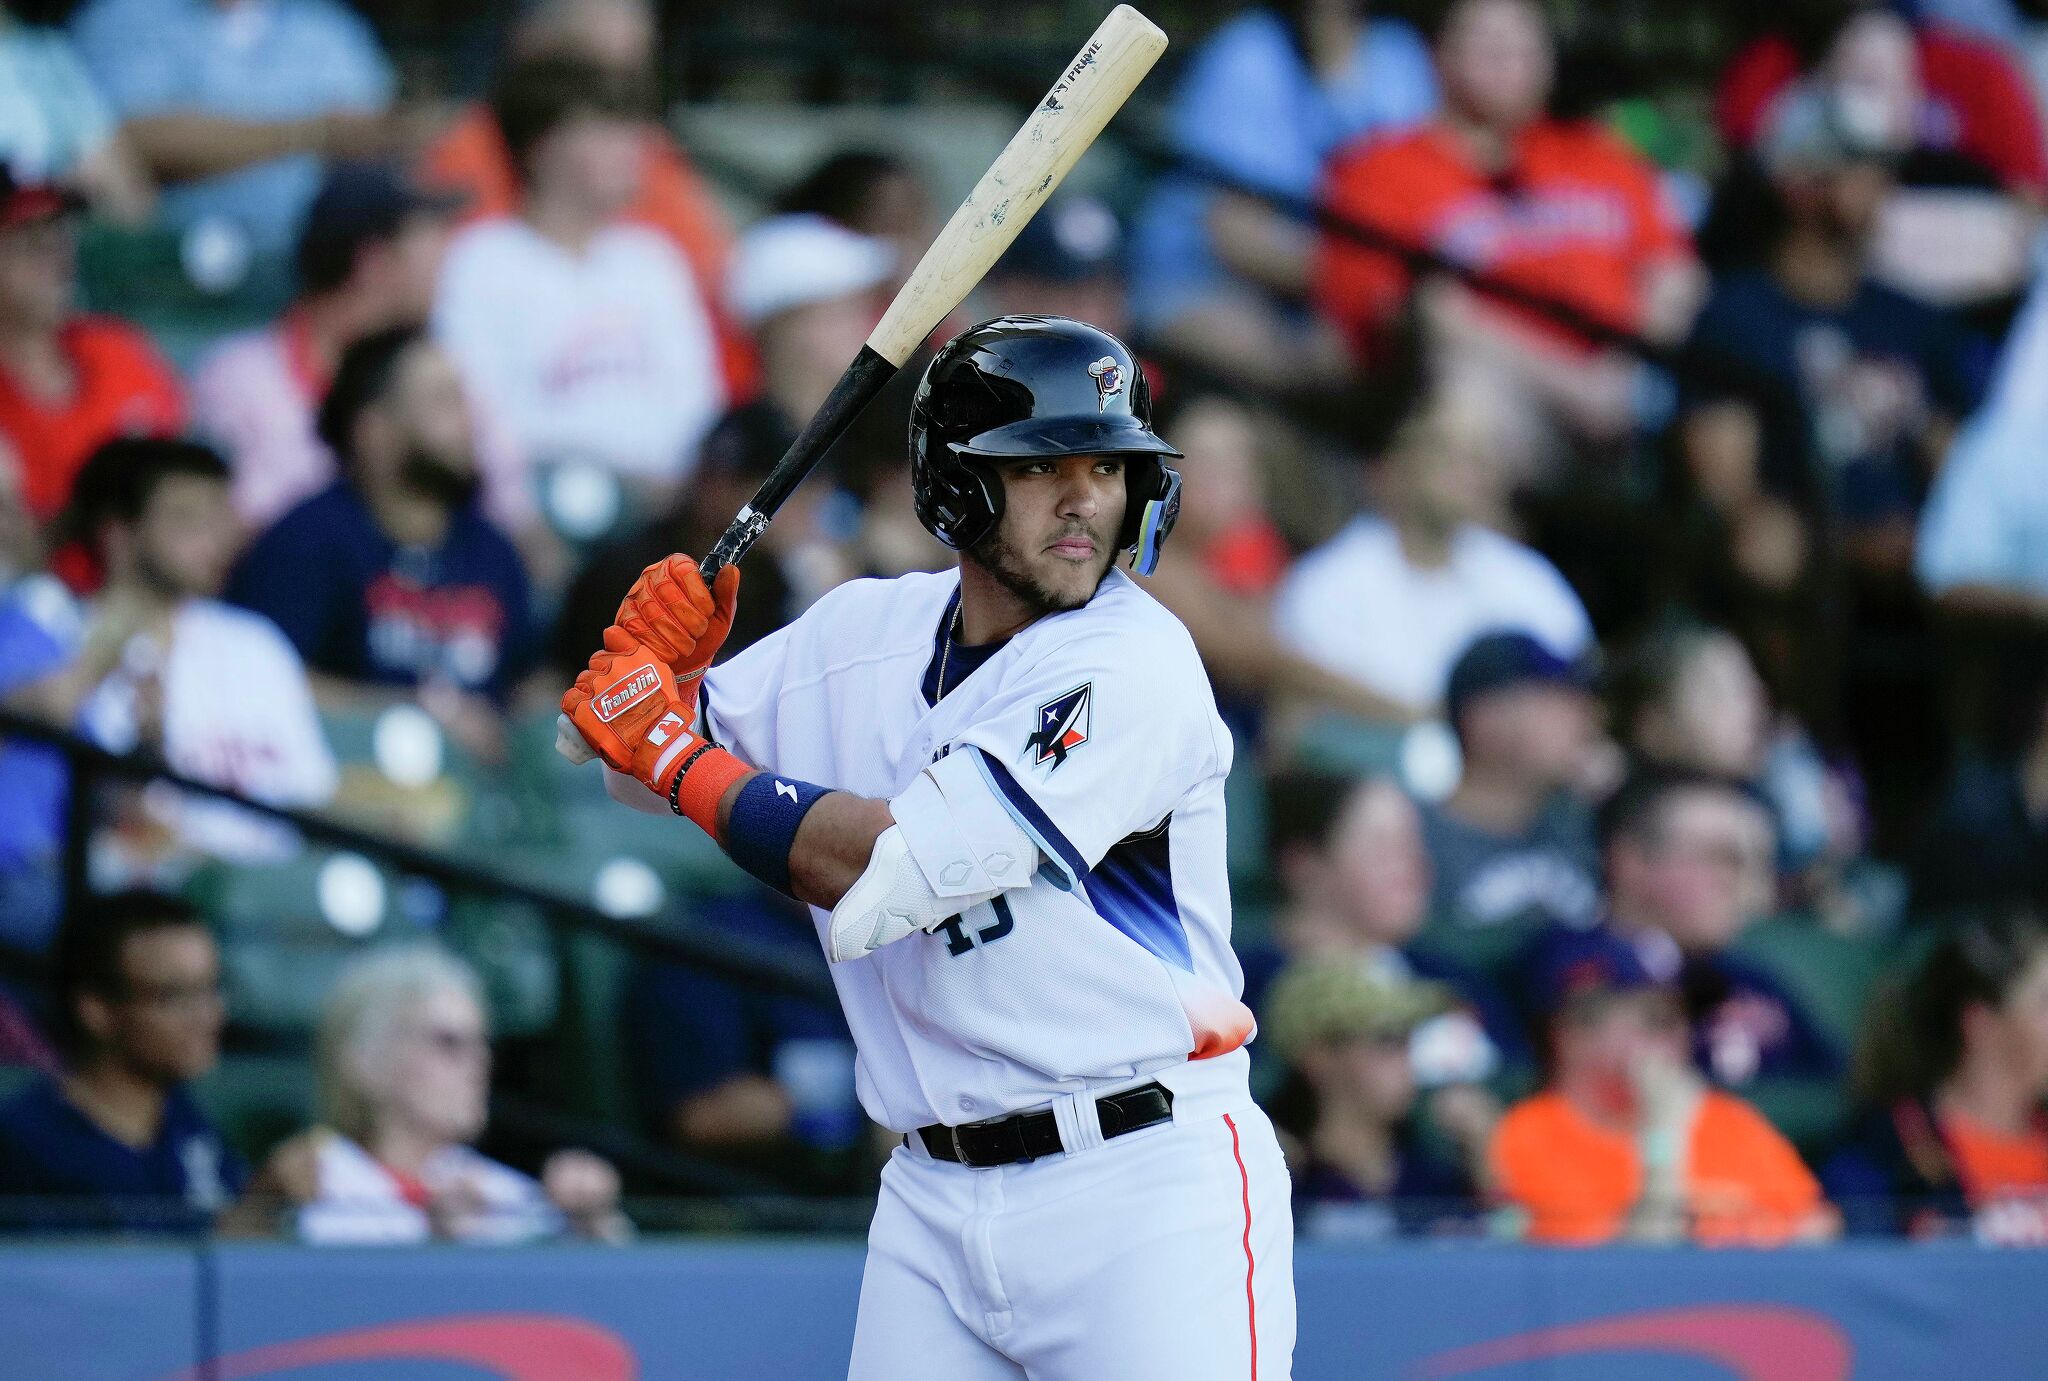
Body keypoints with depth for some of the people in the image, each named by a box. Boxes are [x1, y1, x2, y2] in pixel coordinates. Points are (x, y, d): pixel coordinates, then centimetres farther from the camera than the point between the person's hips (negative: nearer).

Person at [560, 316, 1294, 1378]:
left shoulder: (1134, 664, -13)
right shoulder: (865, 634, 9)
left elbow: (887, 873, -21)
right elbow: (641, 768, 20)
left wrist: (680, 755, -9)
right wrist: (665, 661, -3)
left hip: (1147, 1187, -6)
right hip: (934, 1199, 6)